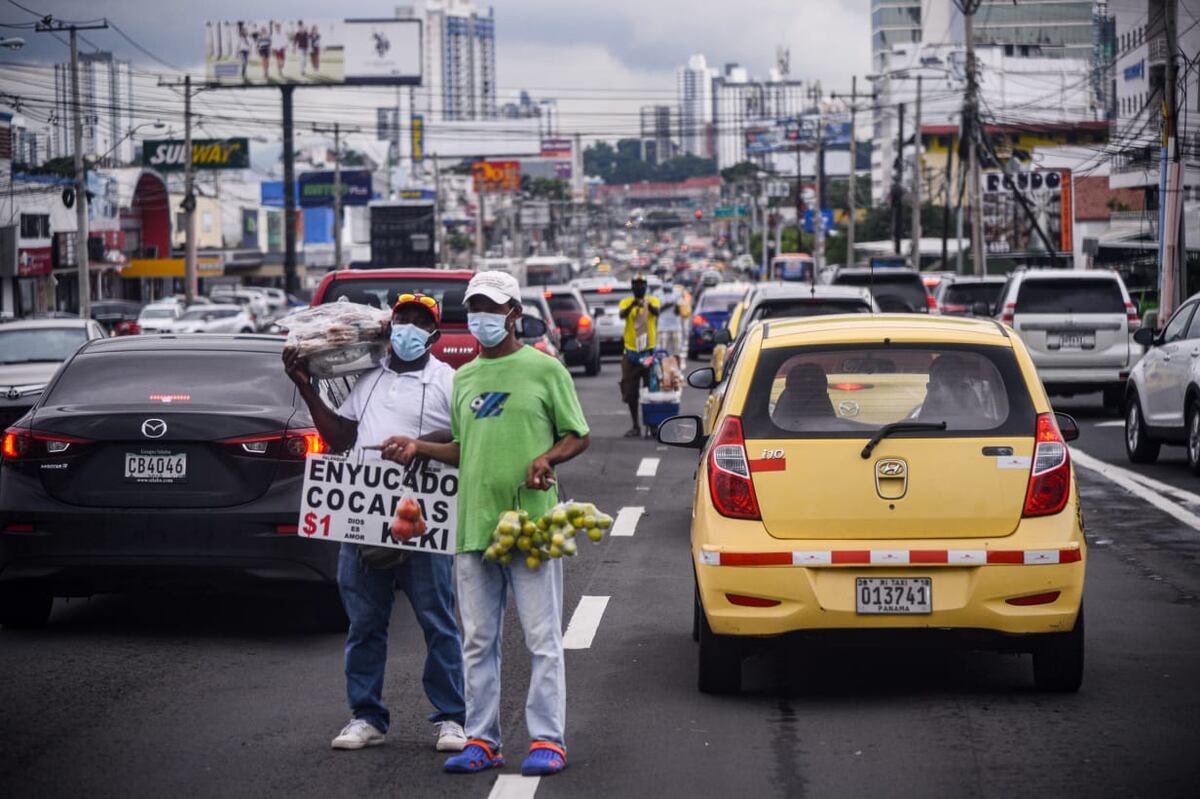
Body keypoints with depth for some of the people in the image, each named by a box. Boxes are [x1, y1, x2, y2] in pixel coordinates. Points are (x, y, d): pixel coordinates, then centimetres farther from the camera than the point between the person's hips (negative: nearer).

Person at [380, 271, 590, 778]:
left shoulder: (544, 369, 1)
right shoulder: (463, 378, 16)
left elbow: (577, 435, 3)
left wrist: (546, 458, -15)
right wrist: (419, 448, 9)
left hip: (532, 523, -5)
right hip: (474, 526, 5)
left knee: (542, 637, -3)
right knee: (478, 641, 7)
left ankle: (548, 740, 1)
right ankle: (482, 740, 13)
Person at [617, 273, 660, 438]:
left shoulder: (652, 301, 3)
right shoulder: (626, 302, 4)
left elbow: (656, 312, -19)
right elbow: (622, 314, -18)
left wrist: (646, 305, -41)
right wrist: (632, 305, -39)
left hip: (649, 351, -1)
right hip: (631, 352, 1)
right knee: (630, 391, 4)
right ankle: (636, 426, 13)